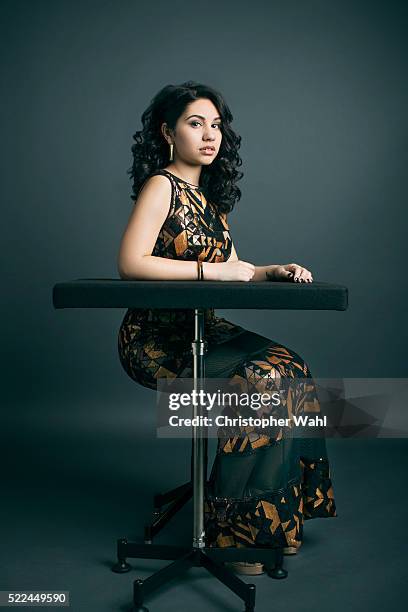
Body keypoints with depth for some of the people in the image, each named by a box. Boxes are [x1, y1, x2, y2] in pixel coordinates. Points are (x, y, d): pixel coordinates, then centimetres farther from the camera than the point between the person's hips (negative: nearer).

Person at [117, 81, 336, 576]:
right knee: (261, 382, -25)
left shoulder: (208, 195, 15)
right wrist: (212, 271, -23)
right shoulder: (161, 186, -10)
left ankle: (282, 512, -4)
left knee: (291, 369, -12)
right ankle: (233, 527, -13)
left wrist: (273, 271, -1)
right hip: (156, 339, -8)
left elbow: (231, 269, 18)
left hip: (201, 330, 8)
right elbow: (130, 263, -23)